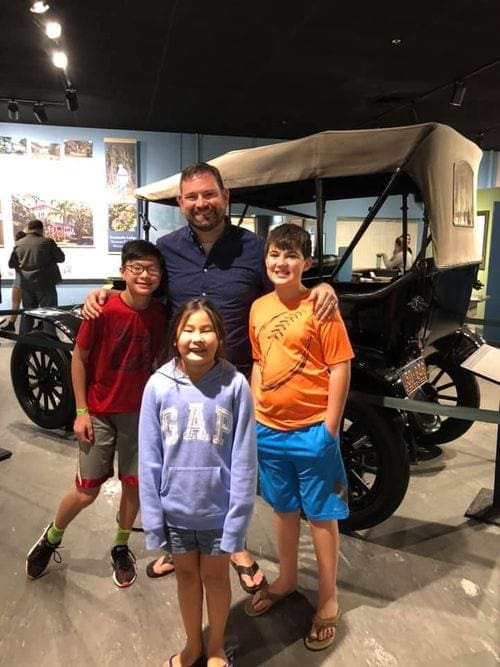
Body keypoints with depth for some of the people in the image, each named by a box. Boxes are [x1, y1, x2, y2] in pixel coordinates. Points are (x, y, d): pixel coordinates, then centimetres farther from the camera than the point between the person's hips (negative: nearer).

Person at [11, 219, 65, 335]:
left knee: (27, 313, 15)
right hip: (45, 283, -5)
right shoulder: (47, 242, -14)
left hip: (26, 284, 5)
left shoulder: (18, 244, 3)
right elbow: (61, 258, -3)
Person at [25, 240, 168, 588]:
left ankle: (121, 548, 36)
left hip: (139, 412, 3)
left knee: (134, 484, 11)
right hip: (99, 413, -2)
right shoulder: (102, 310, -18)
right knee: (86, 491, 5)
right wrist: (81, 411, -8)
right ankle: (50, 539, 36)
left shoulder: (160, 314, -8)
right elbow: (79, 358, -8)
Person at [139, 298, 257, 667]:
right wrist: (152, 516, -4)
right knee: (186, 575, 23)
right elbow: (149, 457, -5)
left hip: (218, 508, -1)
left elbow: (244, 458, -11)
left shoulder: (235, 385, -16)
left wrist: (238, 515, -11)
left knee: (215, 577, 20)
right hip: (175, 508, 2)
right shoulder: (159, 385, -11)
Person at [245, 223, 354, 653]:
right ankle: (287, 579, 43)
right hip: (269, 430, 5)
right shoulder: (259, 308, 5)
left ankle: (328, 601, 31)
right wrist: (253, 413, 9)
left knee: (322, 515, 11)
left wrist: (330, 428, -13)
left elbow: (341, 367, -12)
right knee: (284, 509, 22)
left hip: (312, 431, -5)